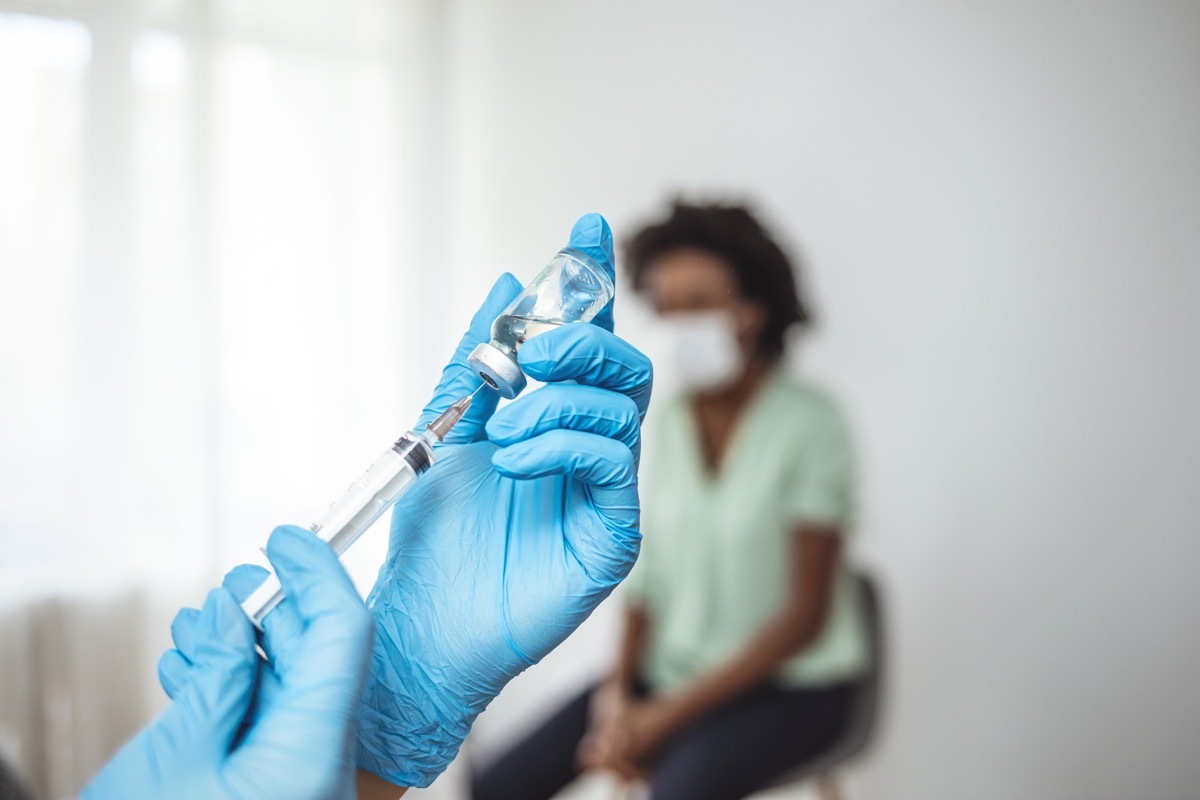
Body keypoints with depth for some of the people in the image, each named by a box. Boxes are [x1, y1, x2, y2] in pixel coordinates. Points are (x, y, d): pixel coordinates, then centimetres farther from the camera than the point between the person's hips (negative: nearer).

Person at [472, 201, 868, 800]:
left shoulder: (809, 424, -12)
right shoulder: (666, 429, 5)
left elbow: (805, 615, -14)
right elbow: (647, 577, 8)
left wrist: (666, 715, -16)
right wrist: (619, 694, -9)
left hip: (789, 687, -5)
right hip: (671, 671, 6)